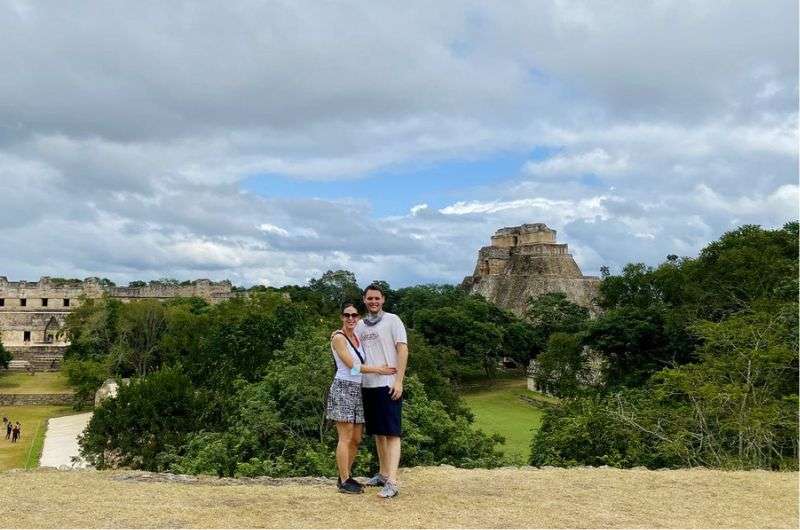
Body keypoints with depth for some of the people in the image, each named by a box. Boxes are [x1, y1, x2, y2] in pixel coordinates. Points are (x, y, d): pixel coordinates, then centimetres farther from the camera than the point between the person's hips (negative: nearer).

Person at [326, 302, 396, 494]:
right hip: (343, 389, -7)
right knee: (346, 438, -4)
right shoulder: (338, 337, -8)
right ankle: (343, 482, 4)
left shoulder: (357, 336, 15)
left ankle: (346, 477, 21)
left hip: (358, 390, 7)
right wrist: (378, 369, -8)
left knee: (356, 439, 9)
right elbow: (352, 365, -12)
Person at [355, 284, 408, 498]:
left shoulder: (392, 320, -2)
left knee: (391, 433, -8)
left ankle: (392, 482, -12)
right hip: (368, 385, 6)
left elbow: (403, 350, -8)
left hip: (388, 385, -6)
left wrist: (398, 381, -15)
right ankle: (383, 474, 24)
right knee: (378, 433, 13)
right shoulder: (360, 325, 14)